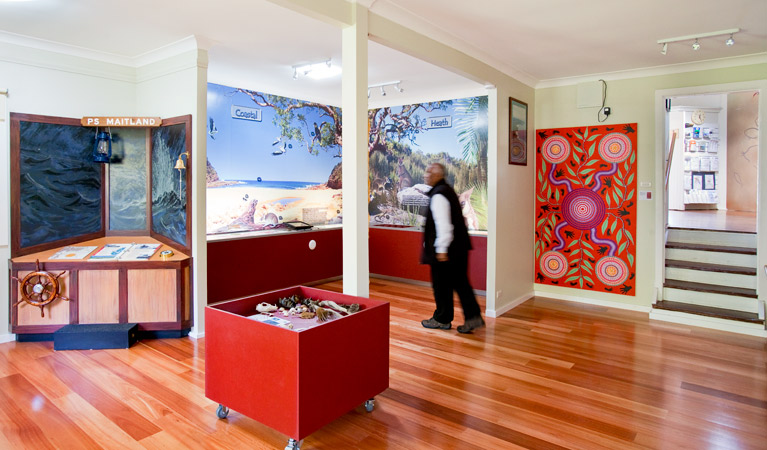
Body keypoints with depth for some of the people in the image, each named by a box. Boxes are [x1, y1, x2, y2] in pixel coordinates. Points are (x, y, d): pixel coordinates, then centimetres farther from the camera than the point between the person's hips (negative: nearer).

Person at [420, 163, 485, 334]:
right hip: (459, 247, 10)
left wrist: (441, 249, -22)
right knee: (460, 282, 13)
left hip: (446, 250, -9)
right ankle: (473, 317, 13)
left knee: (442, 284, 4)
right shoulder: (448, 190, 16)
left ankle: (442, 319, 18)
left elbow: (443, 223, -23)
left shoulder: (438, 195, -15)